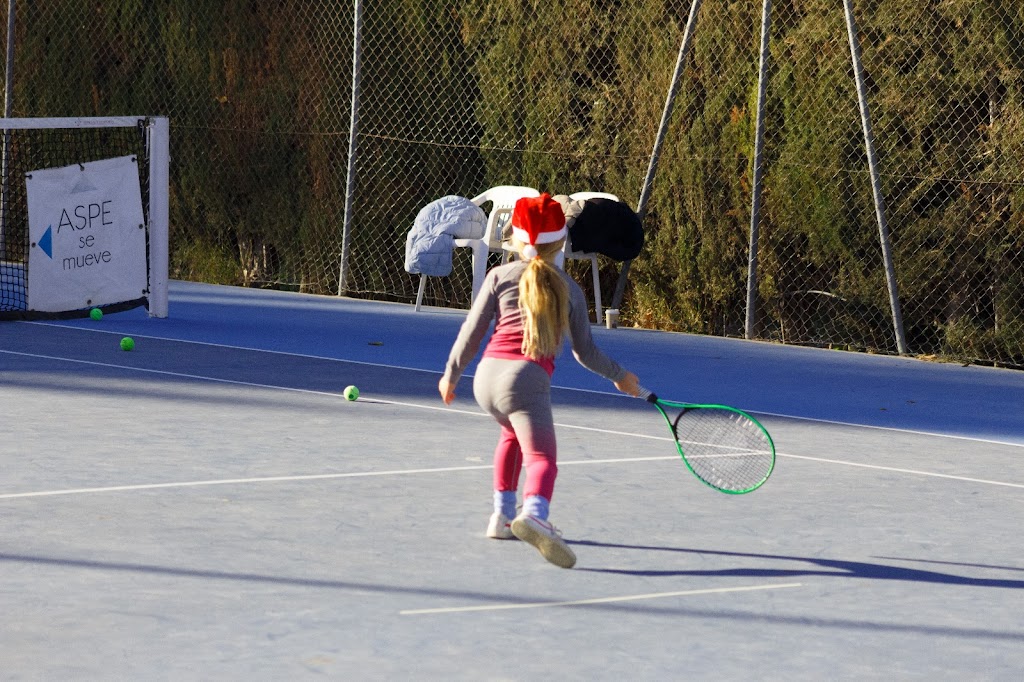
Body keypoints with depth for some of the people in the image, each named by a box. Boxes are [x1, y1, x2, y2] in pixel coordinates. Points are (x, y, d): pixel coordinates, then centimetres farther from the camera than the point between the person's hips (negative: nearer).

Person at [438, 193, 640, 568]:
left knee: (513, 434, 34)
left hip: (487, 375, 4)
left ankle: (503, 514, 34)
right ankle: (533, 515, -48)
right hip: (527, 379, -4)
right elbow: (586, 352, 18)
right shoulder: (569, 290, 14)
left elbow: (472, 331, 10)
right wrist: (619, 376, 35)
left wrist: (451, 375, 23)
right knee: (542, 459, -16)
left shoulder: (500, 275, 13)